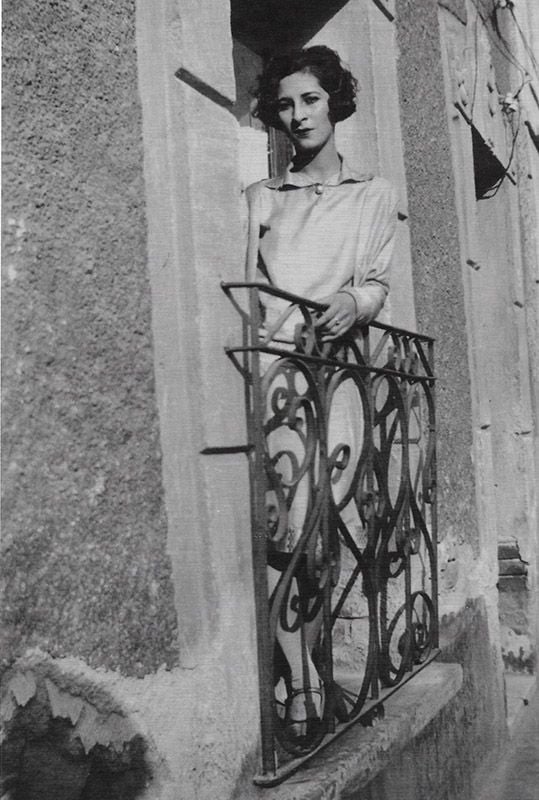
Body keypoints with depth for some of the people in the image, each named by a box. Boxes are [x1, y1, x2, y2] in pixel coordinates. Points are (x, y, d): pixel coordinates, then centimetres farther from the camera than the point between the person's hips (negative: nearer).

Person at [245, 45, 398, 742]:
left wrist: (352, 303, -13)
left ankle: (301, 675, 6)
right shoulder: (259, 197, 21)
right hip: (261, 360, 1)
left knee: (303, 531, -11)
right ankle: (304, 678, -4)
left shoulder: (372, 194, 18)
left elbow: (377, 285, 9)